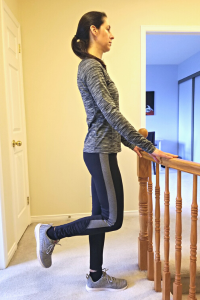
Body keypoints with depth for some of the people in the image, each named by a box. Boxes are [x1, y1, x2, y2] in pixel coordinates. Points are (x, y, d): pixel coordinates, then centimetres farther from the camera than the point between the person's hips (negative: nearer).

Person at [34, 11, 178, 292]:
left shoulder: (95, 66, 19)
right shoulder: (91, 66, -11)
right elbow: (111, 112, -21)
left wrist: (131, 143, 18)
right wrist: (149, 147, -20)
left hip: (101, 151, 10)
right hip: (101, 152, -10)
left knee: (101, 215, 14)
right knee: (113, 219, 0)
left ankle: (96, 277, 30)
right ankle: (50, 233, 13)